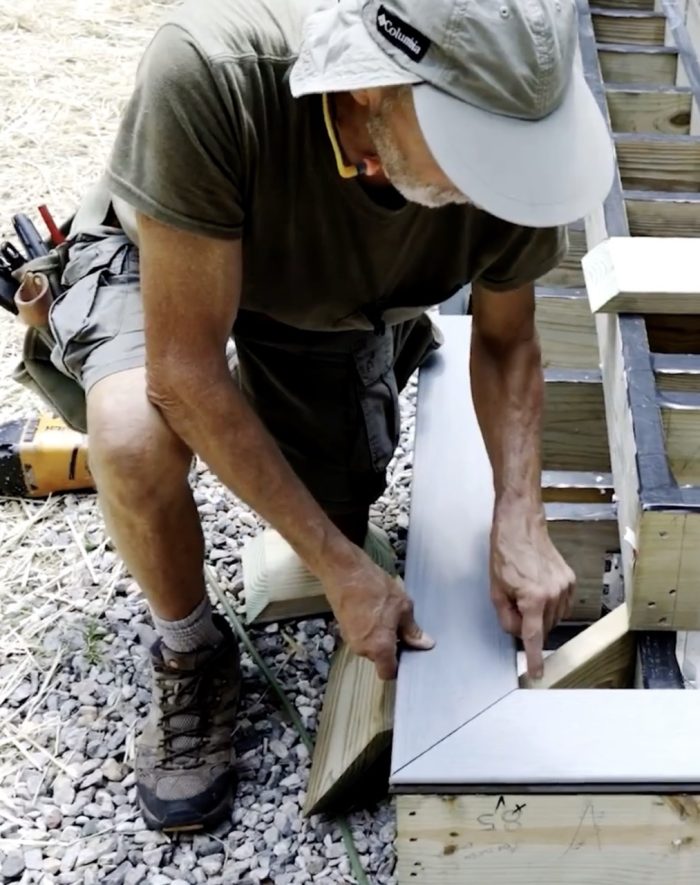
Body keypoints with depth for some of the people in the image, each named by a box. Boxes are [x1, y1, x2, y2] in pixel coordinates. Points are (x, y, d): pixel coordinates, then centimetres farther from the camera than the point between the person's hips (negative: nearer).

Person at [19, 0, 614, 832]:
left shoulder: (508, 145, -31)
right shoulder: (208, 68, -44)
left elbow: (505, 341, -10)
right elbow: (184, 374, -37)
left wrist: (519, 521, -24)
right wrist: (343, 569, -32)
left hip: (334, 304, 3)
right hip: (163, 259, -3)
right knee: (135, 438, -35)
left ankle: (394, 342, 34)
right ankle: (190, 653, -3)